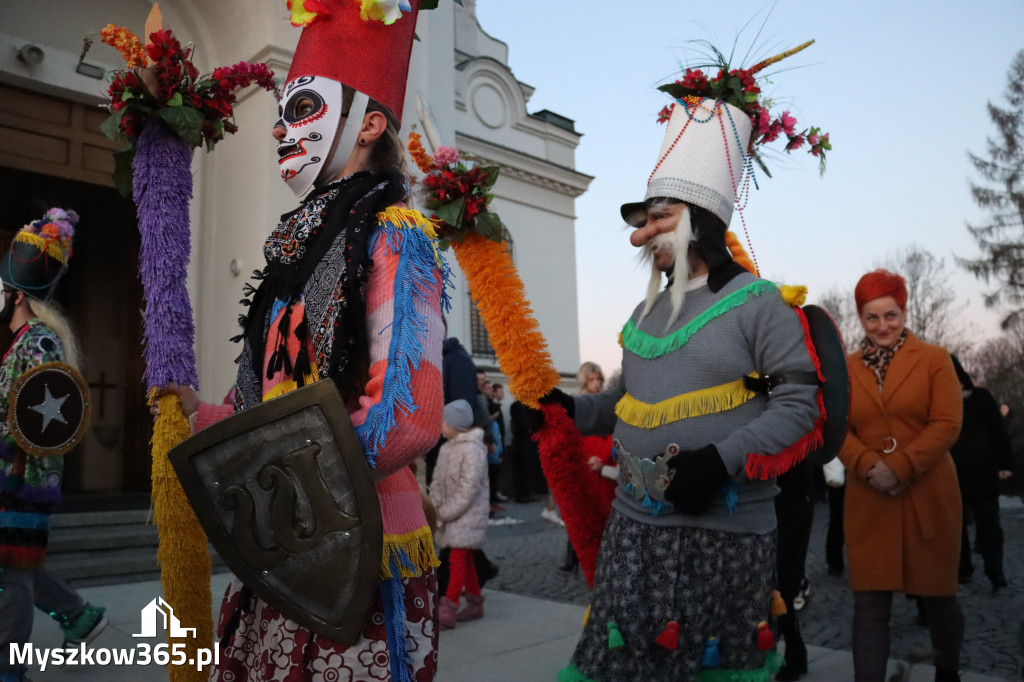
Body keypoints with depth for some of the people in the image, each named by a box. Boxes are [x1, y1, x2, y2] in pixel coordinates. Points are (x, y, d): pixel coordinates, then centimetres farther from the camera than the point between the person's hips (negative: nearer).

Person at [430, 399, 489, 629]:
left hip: (468, 514, -8)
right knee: (465, 559, 15)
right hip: (449, 515, 8)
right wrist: (436, 507, -4)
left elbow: (469, 489, -21)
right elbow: (438, 481, 10)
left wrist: (446, 513, -17)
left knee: (457, 560, -8)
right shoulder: (447, 448, 8)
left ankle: (447, 611, -7)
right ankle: (475, 603, 26)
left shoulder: (472, 450, -17)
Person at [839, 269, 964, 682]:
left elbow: (947, 424, -7)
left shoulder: (935, 359, 1)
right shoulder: (846, 368, 8)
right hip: (868, 498, 1)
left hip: (928, 496, -1)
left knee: (937, 594, 14)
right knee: (869, 601, 0)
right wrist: (868, 466, -15)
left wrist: (901, 468, -18)